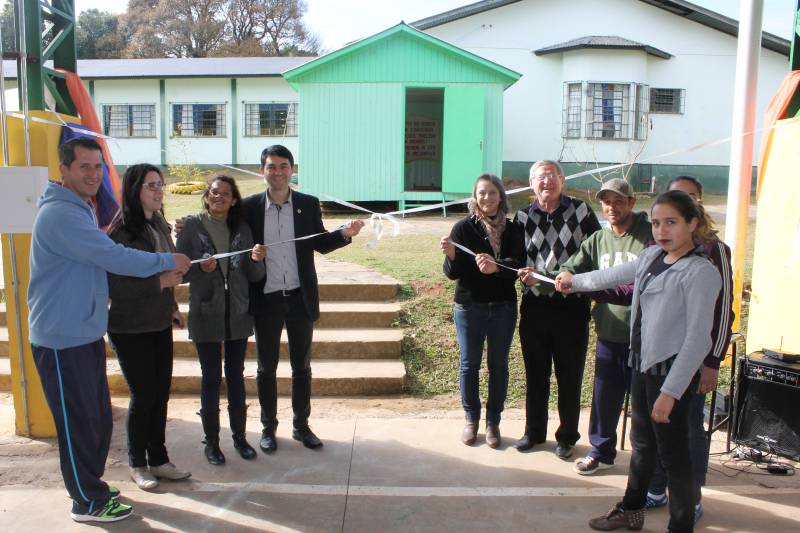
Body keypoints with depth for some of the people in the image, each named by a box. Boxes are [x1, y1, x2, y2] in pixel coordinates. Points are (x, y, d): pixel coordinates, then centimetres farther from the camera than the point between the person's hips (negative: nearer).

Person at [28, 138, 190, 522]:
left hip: (86, 334, 10)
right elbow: (113, 257, -24)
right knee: (79, 422, 3)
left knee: (98, 418, 17)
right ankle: (88, 502, 19)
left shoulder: (81, 209, 14)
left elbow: (101, 264, 17)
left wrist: (159, 276, 7)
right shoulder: (60, 214, -20)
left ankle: (91, 486, 34)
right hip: (63, 340, -9)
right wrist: (168, 262, -12)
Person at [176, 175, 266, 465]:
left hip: (238, 313, 3)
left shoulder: (241, 228, 5)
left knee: (236, 376, 12)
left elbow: (255, 276, 4)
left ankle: (240, 436, 25)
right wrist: (200, 267, -21)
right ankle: (211, 440, 19)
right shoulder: (192, 225, -2)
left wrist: (256, 260, -16)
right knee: (211, 378, 5)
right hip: (206, 313, -3)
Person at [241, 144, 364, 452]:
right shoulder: (250, 206, -3)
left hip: (301, 297, 1)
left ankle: (301, 426, 28)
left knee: (302, 366, 13)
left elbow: (320, 244, 6)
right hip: (266, 299, -1)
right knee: (267, 368, 11)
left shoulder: (309, 204, 0)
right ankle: (268, 428, 27)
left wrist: (345, 233, -10)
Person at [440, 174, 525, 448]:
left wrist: (496, 266, -35)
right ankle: (471, 419, 25)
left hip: (503, 307, 2)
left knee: (498, 364, 10)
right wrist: (450, 256, -31)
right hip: (469, 307, -1)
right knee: (469, 364, 9)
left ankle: (493, 421, 23)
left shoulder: (513, 229, -1)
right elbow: (452, 273, -9)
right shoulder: (463, 227, -7)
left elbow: (518, 264, -15)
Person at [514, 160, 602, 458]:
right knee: (535, 374, 14)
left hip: (571, 306, -2)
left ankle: (567, 436, 25)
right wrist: (523, 273, -9)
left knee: (570, 377, 8)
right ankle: (534, 431, 31)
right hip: (534, 306, 3)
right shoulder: (523, 217, 6)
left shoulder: (582, 211, -2)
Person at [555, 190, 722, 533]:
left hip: (672, 369, -7)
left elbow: (697, 339, -19)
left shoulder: (701, 273, -16)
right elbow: (616, 276, 25)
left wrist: (670, 392, -21)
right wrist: (576, 282, 39)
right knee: (642, 443, 21)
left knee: (673, 453, 2)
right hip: (642, 363, 8)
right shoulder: (652, 256, 6)